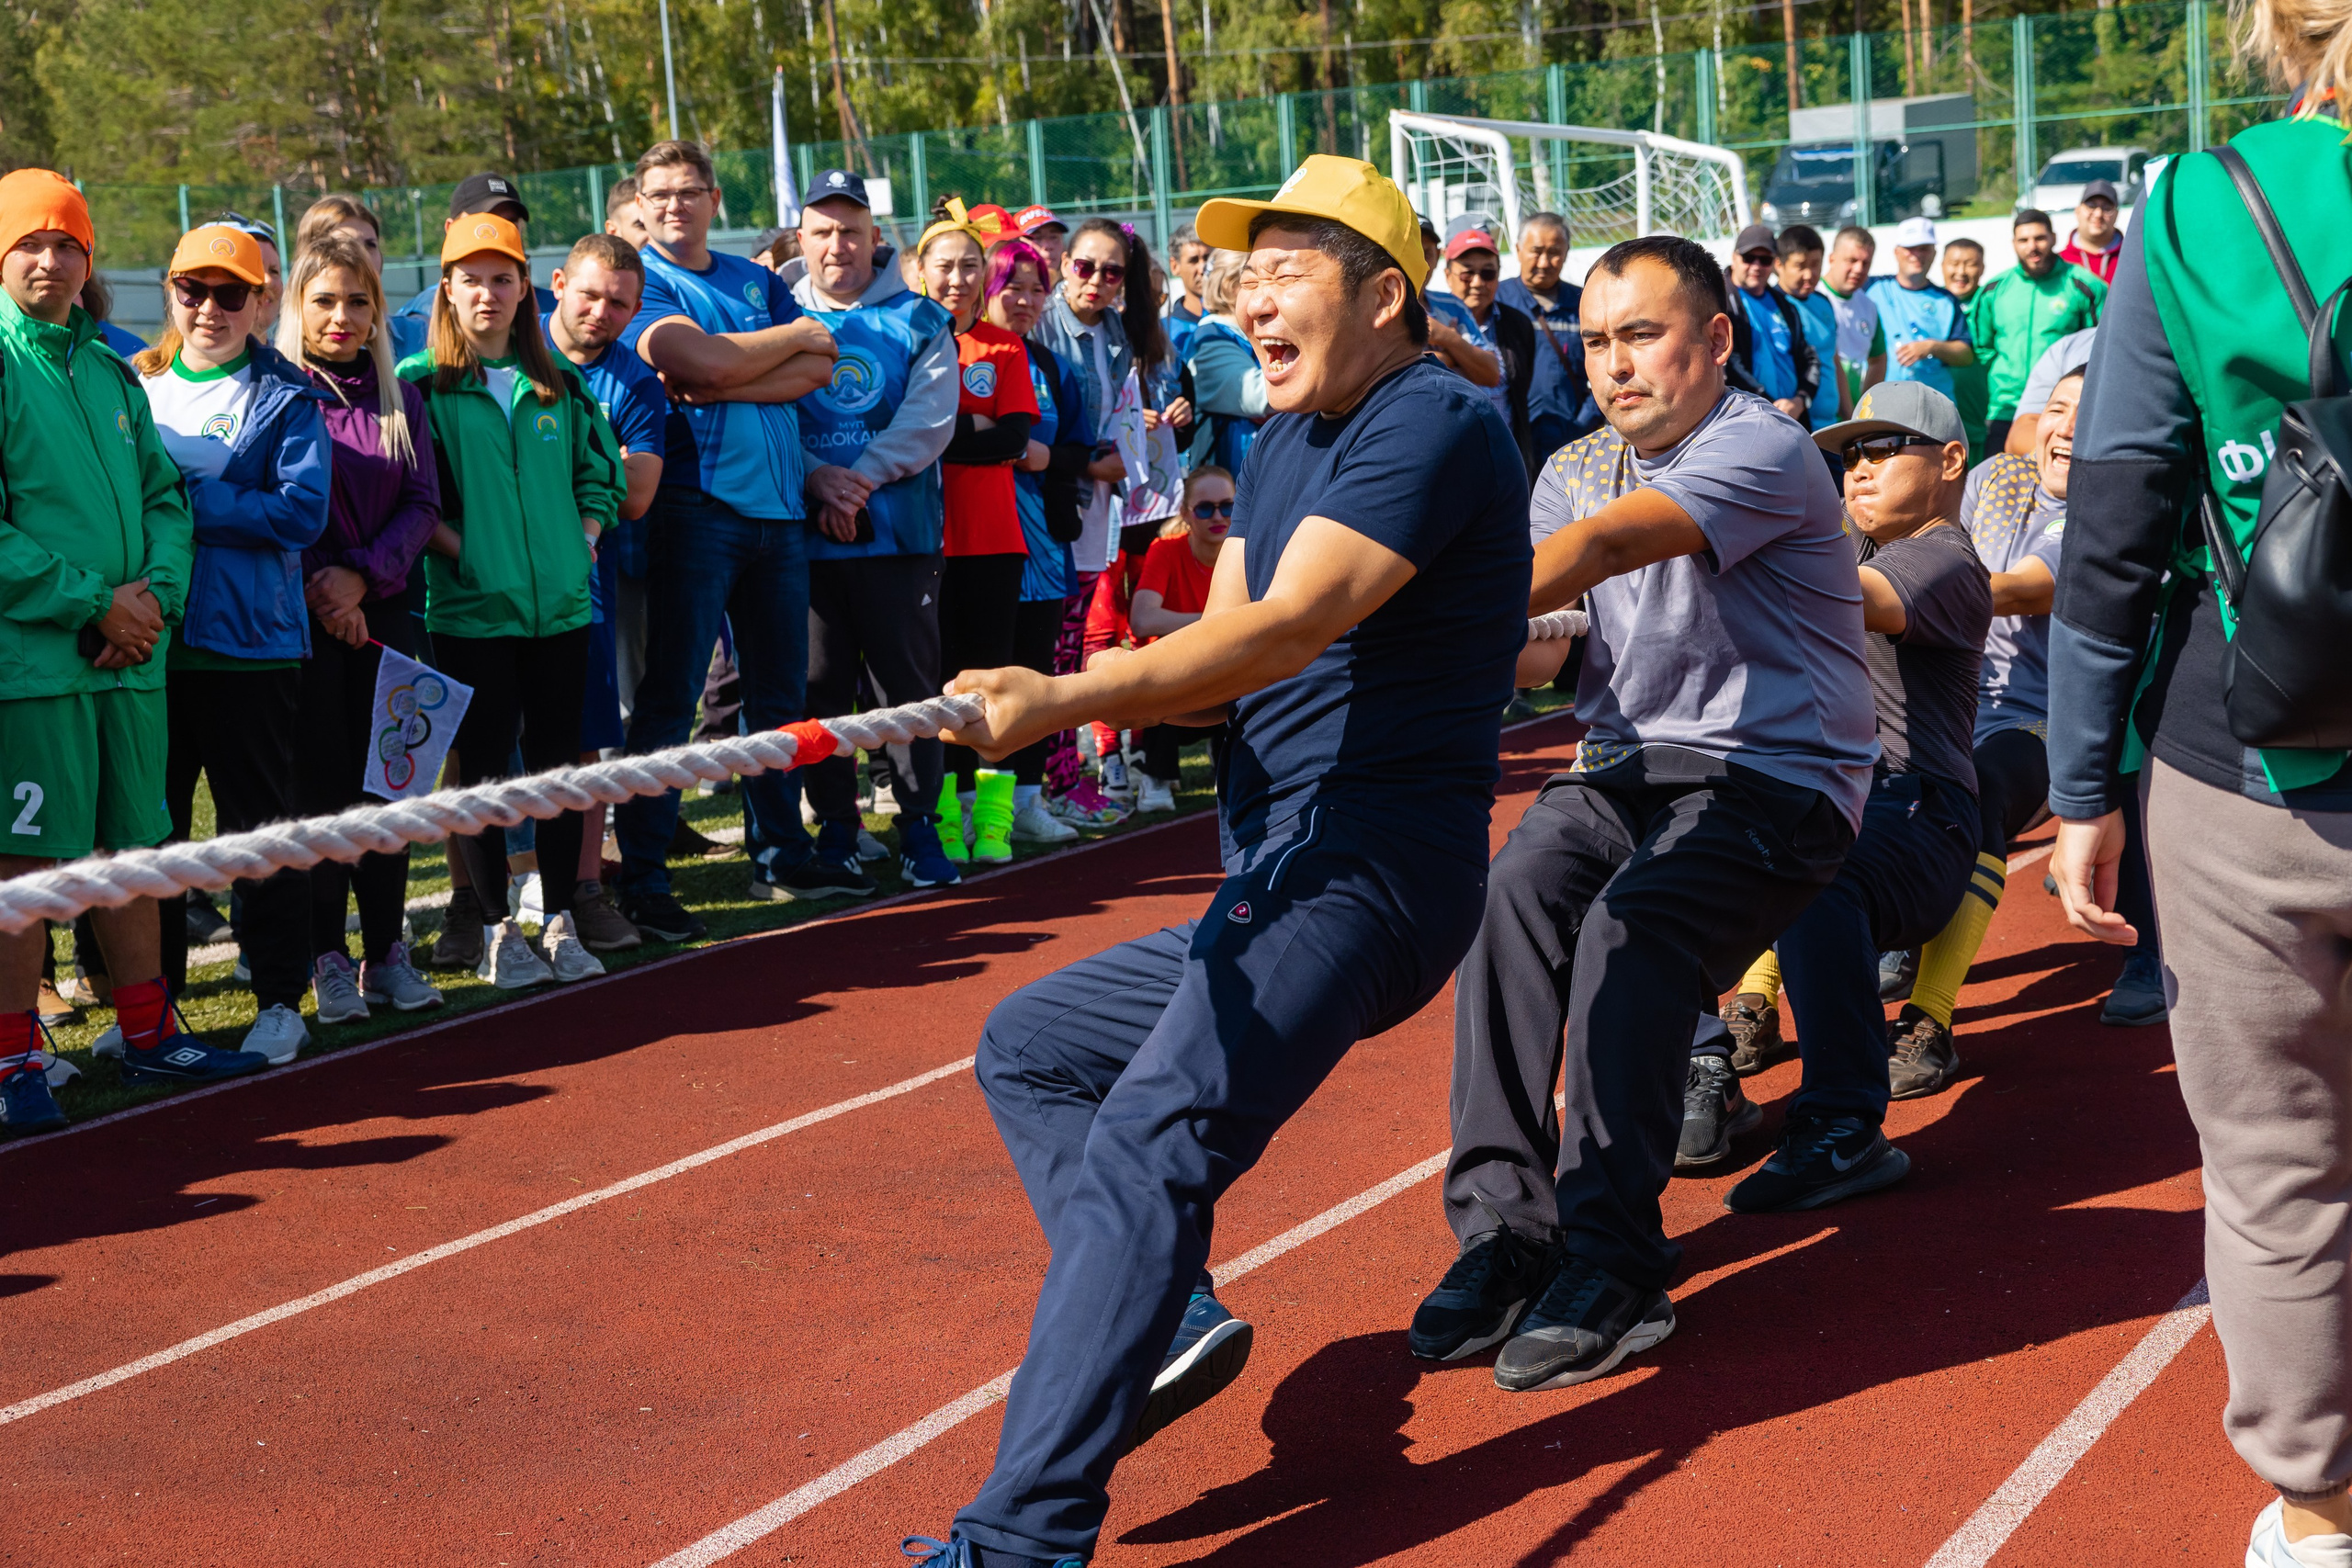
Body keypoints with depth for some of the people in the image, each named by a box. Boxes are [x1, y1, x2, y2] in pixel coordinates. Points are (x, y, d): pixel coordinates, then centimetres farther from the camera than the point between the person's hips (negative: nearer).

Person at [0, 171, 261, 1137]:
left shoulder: (110, 372, 16)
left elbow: (165, 499, 16)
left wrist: (155, 594, -3)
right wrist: (94, 602, -14)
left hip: (127, 657, 7)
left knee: (134, 847, 13)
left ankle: (150, 1036, 24)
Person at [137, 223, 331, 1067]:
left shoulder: (286, 397, 1)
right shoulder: (134, 385, 12)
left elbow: (301, 511, -11)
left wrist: (185, 500, -14)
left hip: (250, 641, -3)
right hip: (146, 641, 4)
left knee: (258, 822, 3)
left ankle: (280, 1000, 12)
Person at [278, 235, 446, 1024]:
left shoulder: (400, 399, 10)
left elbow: (423, 505, 4)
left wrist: (362, 576, -9)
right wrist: (319, 588, -13)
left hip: (382, 611, 4)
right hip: (302, 615, -3)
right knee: (320, 783, -2)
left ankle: (387, 952, 11)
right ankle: (328, 959, 4)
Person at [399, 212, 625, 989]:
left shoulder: (559, 380, 12)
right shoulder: (420, 383, 0)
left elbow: (601, 471, 18)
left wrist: (584, 538, 5)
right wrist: (459, 548, -14)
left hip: (561, 603, 3)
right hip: (471, 607, -3)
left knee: (558, 762, 7)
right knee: (484, 766, 1)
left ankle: (562, 922, 16)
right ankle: (498, 928, 11)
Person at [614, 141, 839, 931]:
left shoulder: (757, 281, 16)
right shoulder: (642, 281, 0)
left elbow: (817, 371, 1)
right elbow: (701, 360, -17)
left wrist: (715, 389, -12)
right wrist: (794, 338, -2)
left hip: (779, 508, 6)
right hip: (695, 504, -6)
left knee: (780, 690, 12)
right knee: (669, 697, -6)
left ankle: (781, 854, 23)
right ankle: (640, 877, -3)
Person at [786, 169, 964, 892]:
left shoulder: (919, 321, 7)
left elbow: (931, 419, -4)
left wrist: (861, 478, -15)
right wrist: (817, 480, -14)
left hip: (898, 532, -1)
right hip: (804, 534, 1)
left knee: (909, 681, 1)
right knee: (820, 686, 5)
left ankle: (920, 826, 10)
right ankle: (835, 827, 16)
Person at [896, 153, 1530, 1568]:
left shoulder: (1434, 421, -11)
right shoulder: (1287, 441, 20)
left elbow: (1292, 625, -23)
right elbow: (1226, 643, 11)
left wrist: (1070, 699, -32)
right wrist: (1083, 690, -12)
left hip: (1371, 871, -11)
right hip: (1273, 888, 11)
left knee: (1146, 1143, -26)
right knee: (1028, 1046, 19)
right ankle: (1173, 1316, 0)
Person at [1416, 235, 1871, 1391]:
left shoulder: (1761, 448, -11)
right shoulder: (1575, 469, 14)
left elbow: (1594, 550, -27)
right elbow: (1547, 648, 4)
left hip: (1778, 777, -6)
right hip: (1632, 767, 6)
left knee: (1630, 927, -32)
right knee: (1511, 892, -24)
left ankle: (1612, 1266, -25)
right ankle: (1503, 1229, -23)